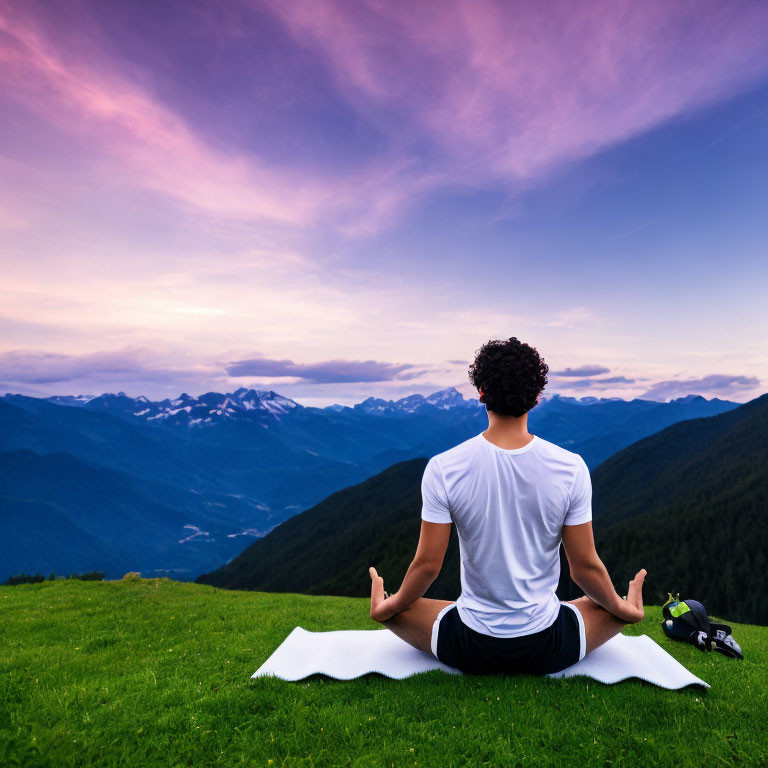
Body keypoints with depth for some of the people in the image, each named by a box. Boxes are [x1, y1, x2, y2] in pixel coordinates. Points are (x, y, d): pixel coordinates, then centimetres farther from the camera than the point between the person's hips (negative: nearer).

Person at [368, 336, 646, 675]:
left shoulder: (443, 469, -18)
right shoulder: (571, 468, -16)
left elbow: (427, 565, -10)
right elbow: (585, 566, -6)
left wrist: (387, 607, 10)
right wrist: (622, 608, 16)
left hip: (469, 650, -1)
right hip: (549, 650, 2)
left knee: (394, 609, 23)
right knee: (617, 607, 29)